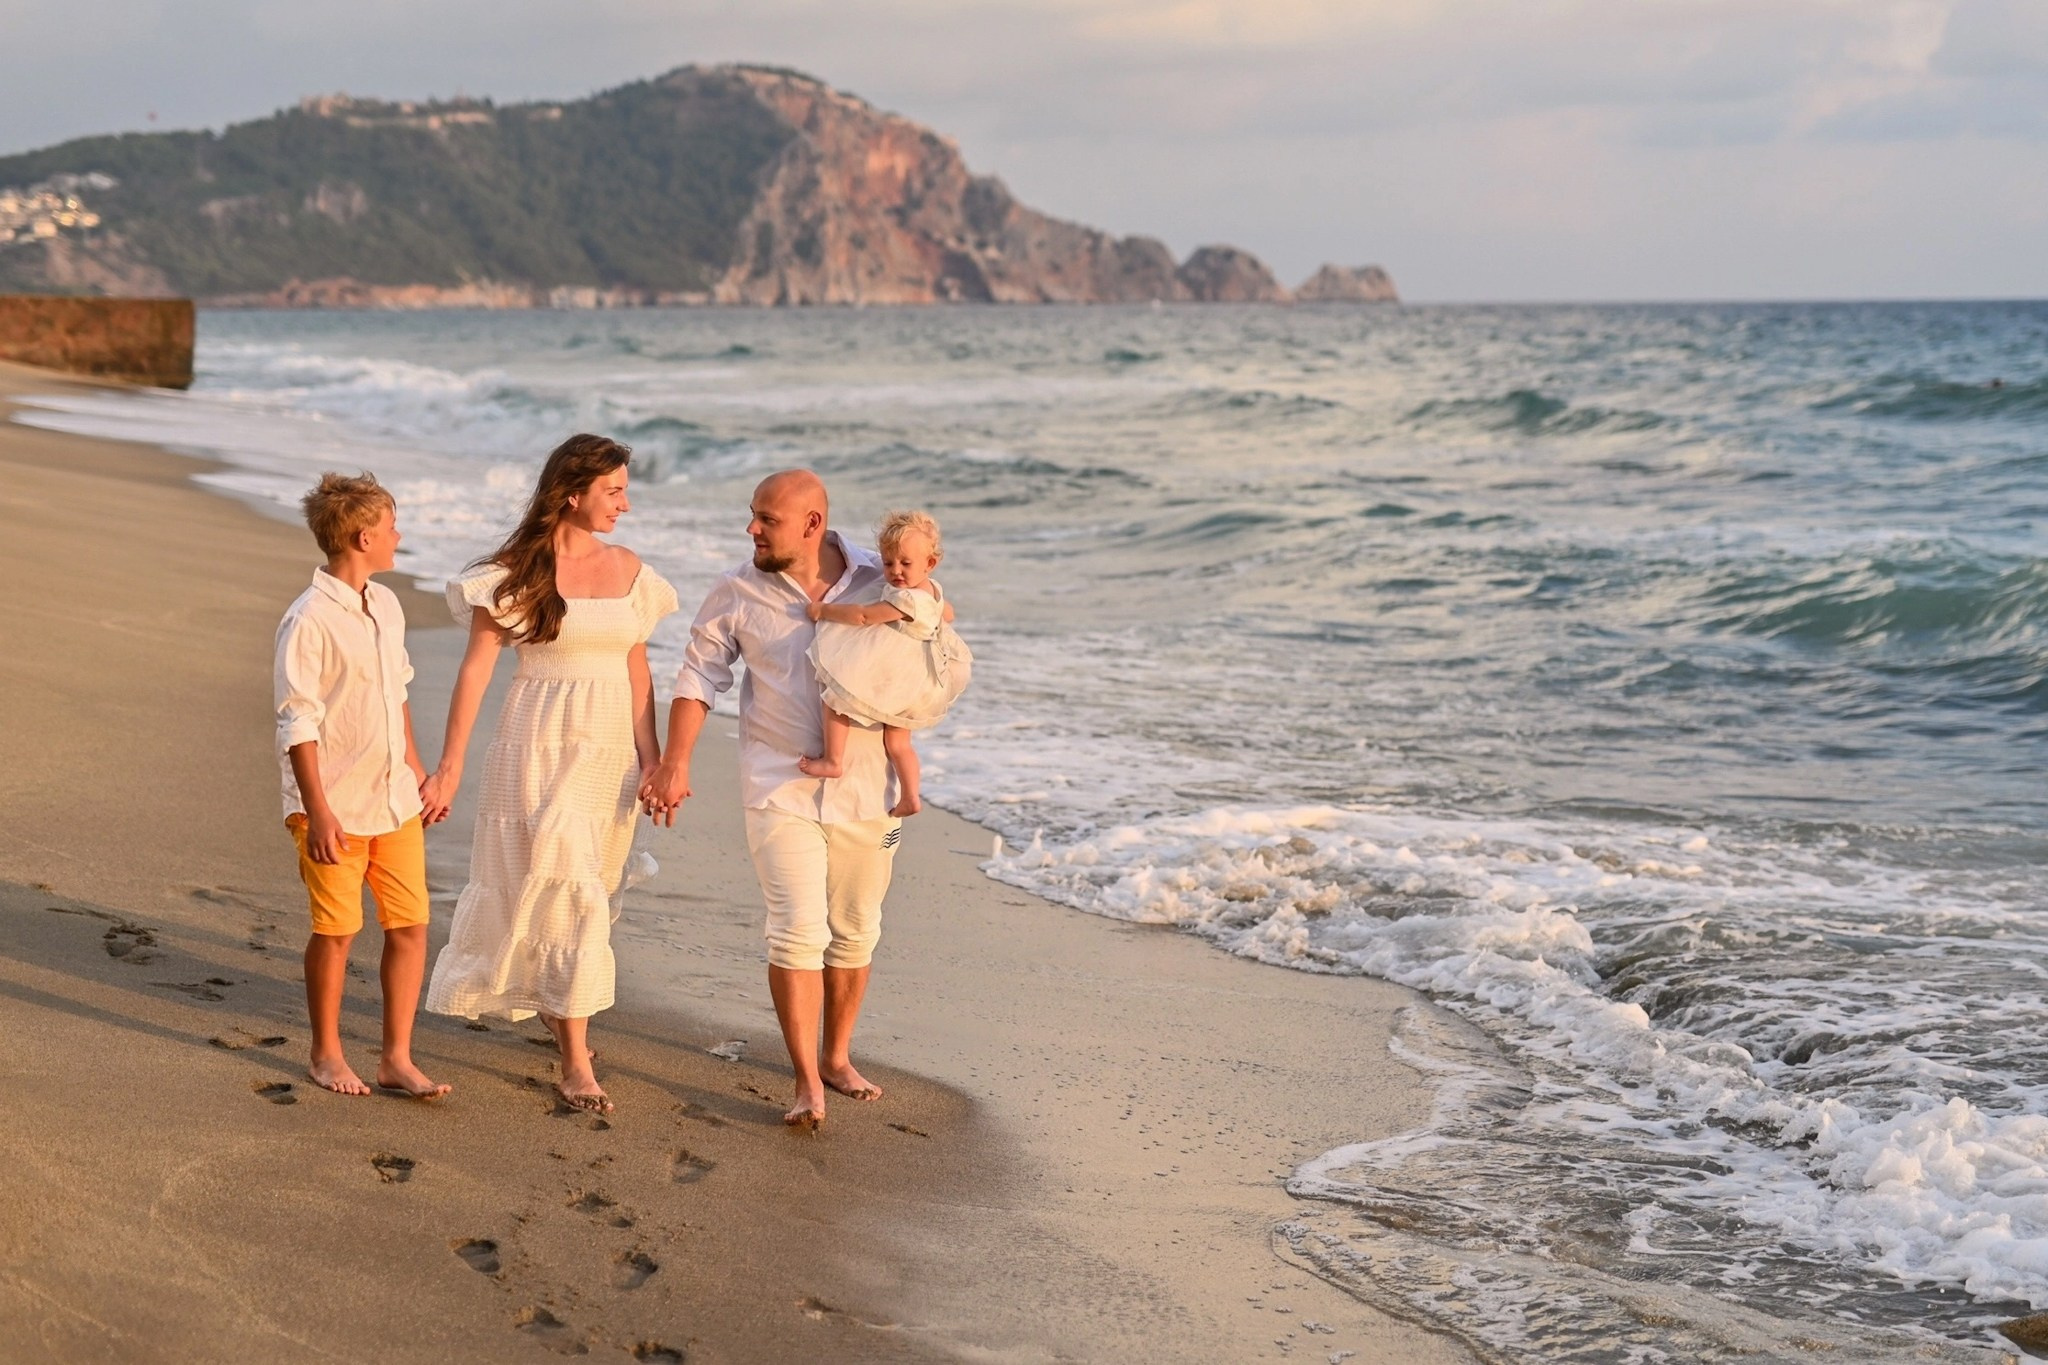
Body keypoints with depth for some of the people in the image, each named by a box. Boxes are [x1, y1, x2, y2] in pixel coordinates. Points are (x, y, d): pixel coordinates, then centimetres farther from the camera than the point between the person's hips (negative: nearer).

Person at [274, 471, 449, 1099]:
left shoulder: (386, 605, 8)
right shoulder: (309, 621, -15)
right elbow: (297, 724, -16)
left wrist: (415, 765, 25)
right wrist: (318, 813, -19)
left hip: (394, 800, 7)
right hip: (336, 805, -7)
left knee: (410, 924, 5)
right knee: (336, 930, 5)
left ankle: (397, 1058, 15)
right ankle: (326, 1053, 23)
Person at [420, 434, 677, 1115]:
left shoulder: (628, 569, 7)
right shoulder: (516, 571, -6)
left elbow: (637, 669, 8)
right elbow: (477, 666, -5)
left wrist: (651, 758, 0)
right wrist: (450, 763, -7)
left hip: (612, 747, 5)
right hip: (541, 745, -5)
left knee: (590, 890, 13)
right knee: (569, 893, -10)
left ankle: (555, 1001, 38)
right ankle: (575, 1062, -6)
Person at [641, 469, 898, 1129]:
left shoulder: (879, 582, -2)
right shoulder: (737, 592, -3)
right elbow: (700, 675, 2)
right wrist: (675, 763, -4)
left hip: (864, 789, 2)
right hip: (780, 789, -2)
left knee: (854, 933, 12)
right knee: (798, 931, -12)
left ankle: (836, 1057, 31)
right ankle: (808, 1083, -6)